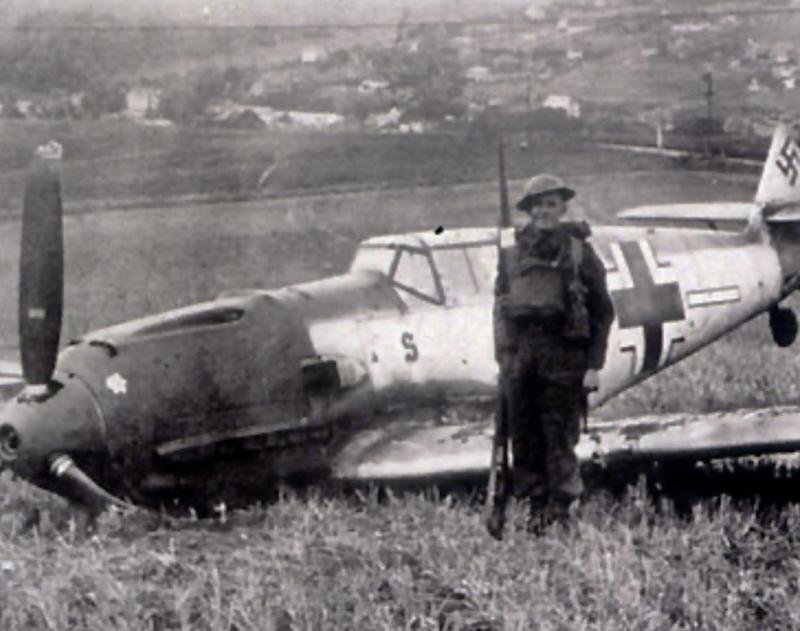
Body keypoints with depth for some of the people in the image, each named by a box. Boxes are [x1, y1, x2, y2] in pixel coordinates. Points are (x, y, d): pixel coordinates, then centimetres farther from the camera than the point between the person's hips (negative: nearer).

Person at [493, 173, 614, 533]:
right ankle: (536, 505, 13)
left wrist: (594, 365, -5)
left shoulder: (579, 253, 2)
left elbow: (602, 311, 1)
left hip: (563, 355, -3)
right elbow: (499, 307, 15)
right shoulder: (513, 255, 11)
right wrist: (502, 357, 7)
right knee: (524, 436, 5)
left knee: (560, 435, -3)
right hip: (520, 352, 4)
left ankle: (561, 507, 4)